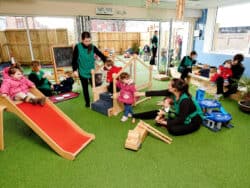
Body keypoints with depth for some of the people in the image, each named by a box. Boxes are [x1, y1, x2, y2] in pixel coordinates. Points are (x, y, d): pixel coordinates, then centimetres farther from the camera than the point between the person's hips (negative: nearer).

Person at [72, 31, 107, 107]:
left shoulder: (93, 47, -6)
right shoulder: (78, 47, -11)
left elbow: (100, 55, -8)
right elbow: (74, 59, -8)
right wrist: (75, 70, -10)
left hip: (92, 71, 1)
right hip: (82, 72, -1)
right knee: (85, 88, 13)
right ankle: (87, 102, 29)